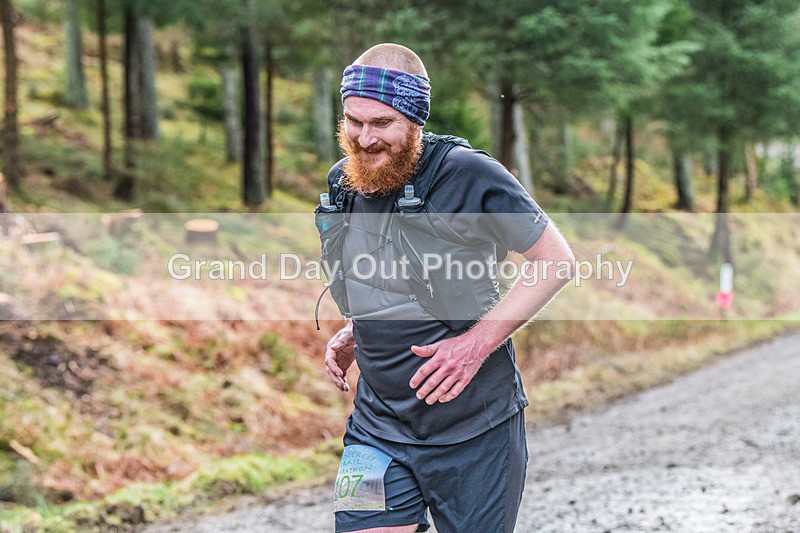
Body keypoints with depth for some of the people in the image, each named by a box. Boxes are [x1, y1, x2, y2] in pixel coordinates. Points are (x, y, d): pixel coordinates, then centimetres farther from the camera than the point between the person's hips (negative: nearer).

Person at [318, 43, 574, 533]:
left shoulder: (468, 174, -15)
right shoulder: (341, 184, 4)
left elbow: (558, 260, -9)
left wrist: (477, 344, -17)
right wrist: (350, 335, 3)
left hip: (476, 428, -4)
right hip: (378, 425, 4)